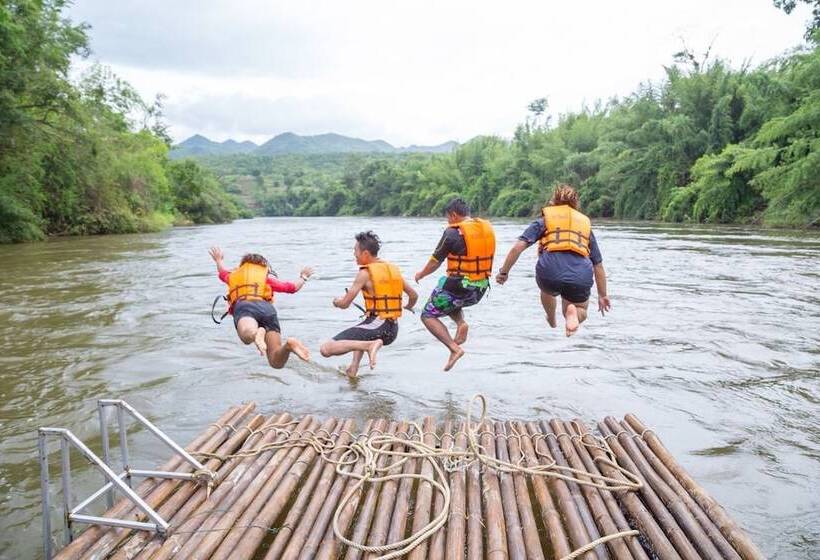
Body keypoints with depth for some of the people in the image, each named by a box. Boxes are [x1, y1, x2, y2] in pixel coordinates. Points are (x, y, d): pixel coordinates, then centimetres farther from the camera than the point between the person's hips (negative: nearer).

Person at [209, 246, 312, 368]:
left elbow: (222, 272, 59)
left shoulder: (234, 275, 36)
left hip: (244, 307, -1)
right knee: (277, 362, -6)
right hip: (267, 309, 1)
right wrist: (303, 277, 53)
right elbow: (292, 287, 33)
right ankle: (289, 345, -37)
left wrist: (219, 260, 82)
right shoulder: (266, 277, 32)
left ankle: (257, 333, -69)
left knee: (246, 335, -35)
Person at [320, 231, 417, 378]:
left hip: (375, 327, -8)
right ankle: (354, 367, 26)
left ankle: (370, 345, -22)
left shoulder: (365, 273, -8)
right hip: (393, 331, 8)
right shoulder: (393, 269, 12)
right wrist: (409, 307, 41)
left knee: (325, 349, -11)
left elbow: (344, 304, -8)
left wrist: (336, 301, 15)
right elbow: (413, 295, 19)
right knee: (361, 334, 42)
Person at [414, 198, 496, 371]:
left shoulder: (453, 232, -13)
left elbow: (435, 262, -4)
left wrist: (421, 274, 13)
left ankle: (454, 348, -6)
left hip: (458, 287, -7)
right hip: (481, 289, 7)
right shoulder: (487, 227, 5)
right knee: (452, 302, 35)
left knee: (428, 316, 10)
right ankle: (461, 323, 7)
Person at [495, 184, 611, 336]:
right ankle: (573, 312, -8)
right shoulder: (586, 223, 28)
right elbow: (598, 265, 27)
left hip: (550, 271, 0)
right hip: (580, 277, 1)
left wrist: (503, 272, 16)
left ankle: (552, 322, 51)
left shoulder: (544, 221, 20)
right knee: (581, 313, 26)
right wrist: (603, 295, 34)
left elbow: (517, 247, 5)